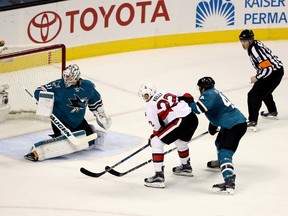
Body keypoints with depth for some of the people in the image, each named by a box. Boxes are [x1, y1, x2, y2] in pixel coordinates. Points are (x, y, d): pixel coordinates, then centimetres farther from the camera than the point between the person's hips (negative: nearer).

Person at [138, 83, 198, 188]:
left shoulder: (149, 107, 3)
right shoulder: (166, 92, 20)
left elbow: (158, 128, 1)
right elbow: (188, 97, 19)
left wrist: (152, 139, 19)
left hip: (180, 122, -8)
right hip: (193, 118, 8)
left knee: (156, 142, 0)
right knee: (180, 141, 35)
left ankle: (159, 176, -7)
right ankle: (186, 167, 57)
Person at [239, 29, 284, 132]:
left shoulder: (255, 50, -25)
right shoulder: (256, 43, 5)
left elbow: (268, 68, -28)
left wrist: (257, 77, -17)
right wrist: (259, 75, 18)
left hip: (274, 73, -11)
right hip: (276, 70, 11)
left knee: (254, 95, -13)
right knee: (264, 91, 33)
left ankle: (252, 122, -17)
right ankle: (273, 112, 53)